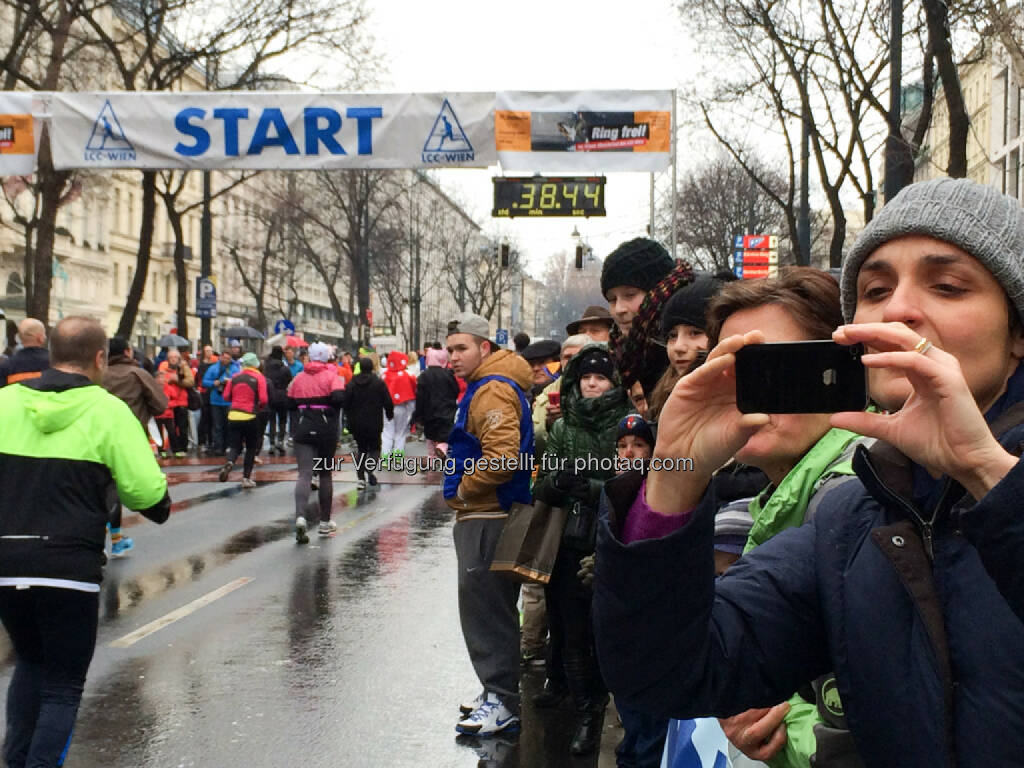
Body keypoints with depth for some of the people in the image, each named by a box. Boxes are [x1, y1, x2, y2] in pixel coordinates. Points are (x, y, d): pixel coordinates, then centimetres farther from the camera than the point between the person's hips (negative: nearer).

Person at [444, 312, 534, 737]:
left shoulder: (493, 390, -16)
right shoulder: (482, 387, 18)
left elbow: (502, 456, -27)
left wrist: (462, 491, -14)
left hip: (488, 518, -11)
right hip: (483, 515, 11)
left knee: (485, 608, -6)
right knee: (487, 606, 16)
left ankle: (503, 702, 1)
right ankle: (497, 691, 26)